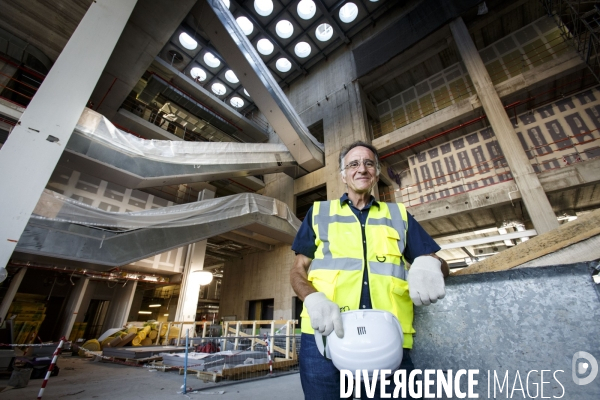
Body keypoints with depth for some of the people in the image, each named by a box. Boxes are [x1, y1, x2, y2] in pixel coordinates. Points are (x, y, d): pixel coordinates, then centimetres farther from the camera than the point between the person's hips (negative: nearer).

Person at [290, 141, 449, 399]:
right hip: (324, 335, 0)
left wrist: (428, 266, -13)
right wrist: (313, 298, -14)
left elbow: (438, 263, 13)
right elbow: (298, 270, 8)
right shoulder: (319, 212, 12)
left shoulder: (399, 215, 16)